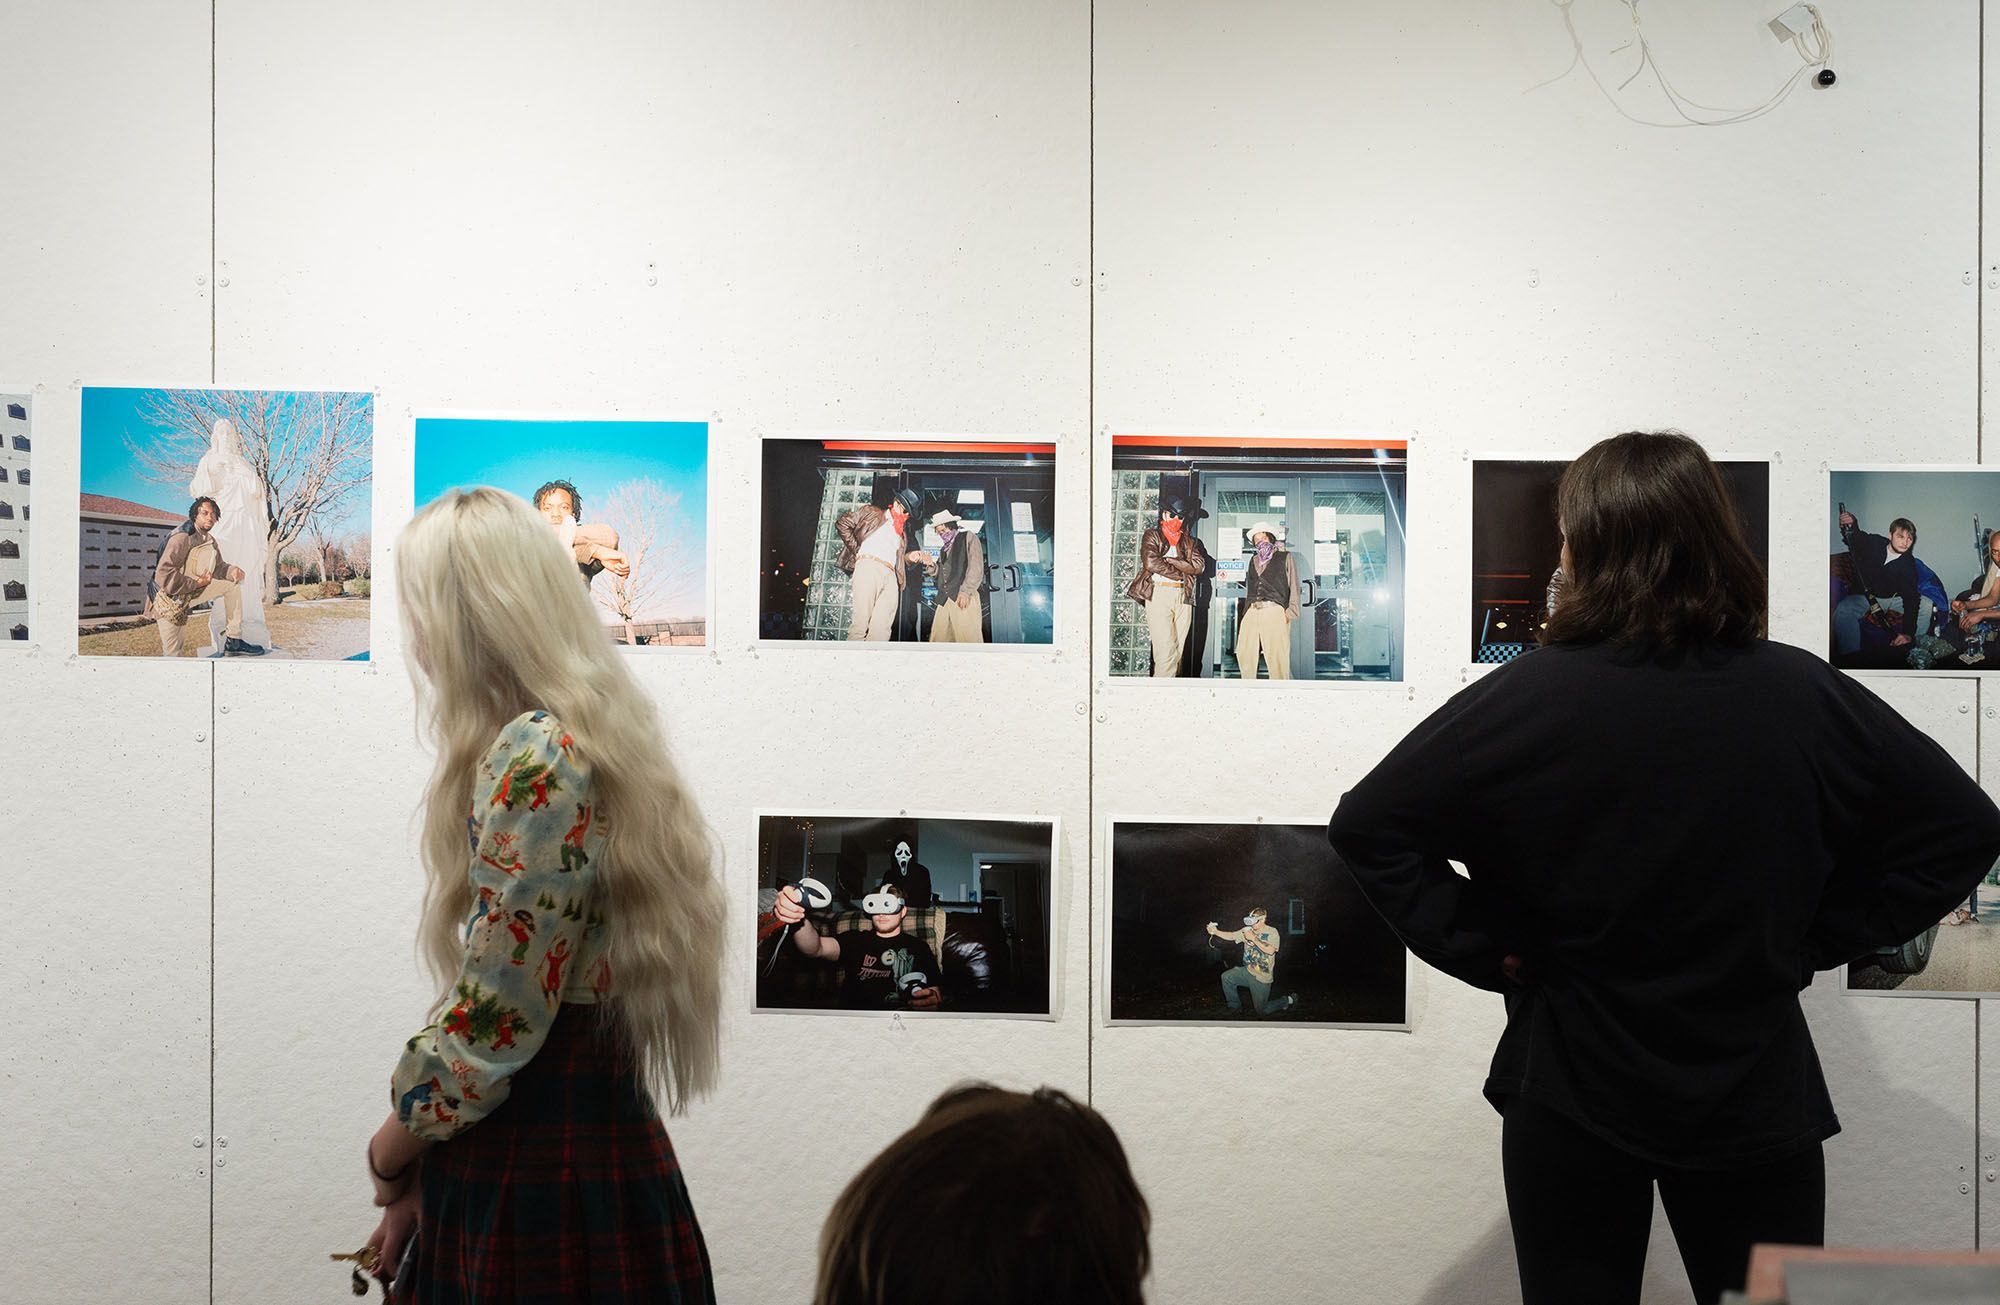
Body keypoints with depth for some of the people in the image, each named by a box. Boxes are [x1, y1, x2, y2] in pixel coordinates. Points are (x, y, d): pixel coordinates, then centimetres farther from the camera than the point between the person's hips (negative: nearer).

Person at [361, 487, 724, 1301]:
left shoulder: (535, 755, -16)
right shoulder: (601, 738, 13)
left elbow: (493, 1019, -19)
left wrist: (393, 1149, -2)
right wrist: (427, 1181, 12)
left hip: (543, 1176, -9)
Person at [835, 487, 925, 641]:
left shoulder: (902, 530, 31)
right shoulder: (871, 512, 17)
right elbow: (842, 524, 10)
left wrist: (909, 556, 11)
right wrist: (856, 550, 4)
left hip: (891, 575, 5)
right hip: (869, 566, -5)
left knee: (881, 631, -14)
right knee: (860, 624, -18)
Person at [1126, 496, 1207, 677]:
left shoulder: (1188, 540, 22)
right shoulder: (1152, 535, 10)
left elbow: (1199, 566, 5)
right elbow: (1151, 562, -8)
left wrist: (1170, 561, -4)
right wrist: (1179, 573, -1)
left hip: (1183, 595, 5)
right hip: (1159, 593, -5)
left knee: (1178, 651, 0)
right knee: (1166, 650, -15)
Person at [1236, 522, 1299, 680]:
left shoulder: (1285, 557, 12)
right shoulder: (1254, 560, 26)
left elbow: (1294, 586, 5)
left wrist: (1290, 612, -8)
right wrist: (1245, 612, 12)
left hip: (1274, 610, -5)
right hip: (1252, 612, 5)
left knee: (1276, 656, -13)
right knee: (1244, 654, -4)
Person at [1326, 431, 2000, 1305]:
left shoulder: (1529, 696, -14)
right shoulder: (1805, 696, -8)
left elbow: (1367, 826, -13)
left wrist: (1484, 949, -6)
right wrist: (1819, 940, 2)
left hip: (1571, 1094, -1)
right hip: (1755, 1094, 1)